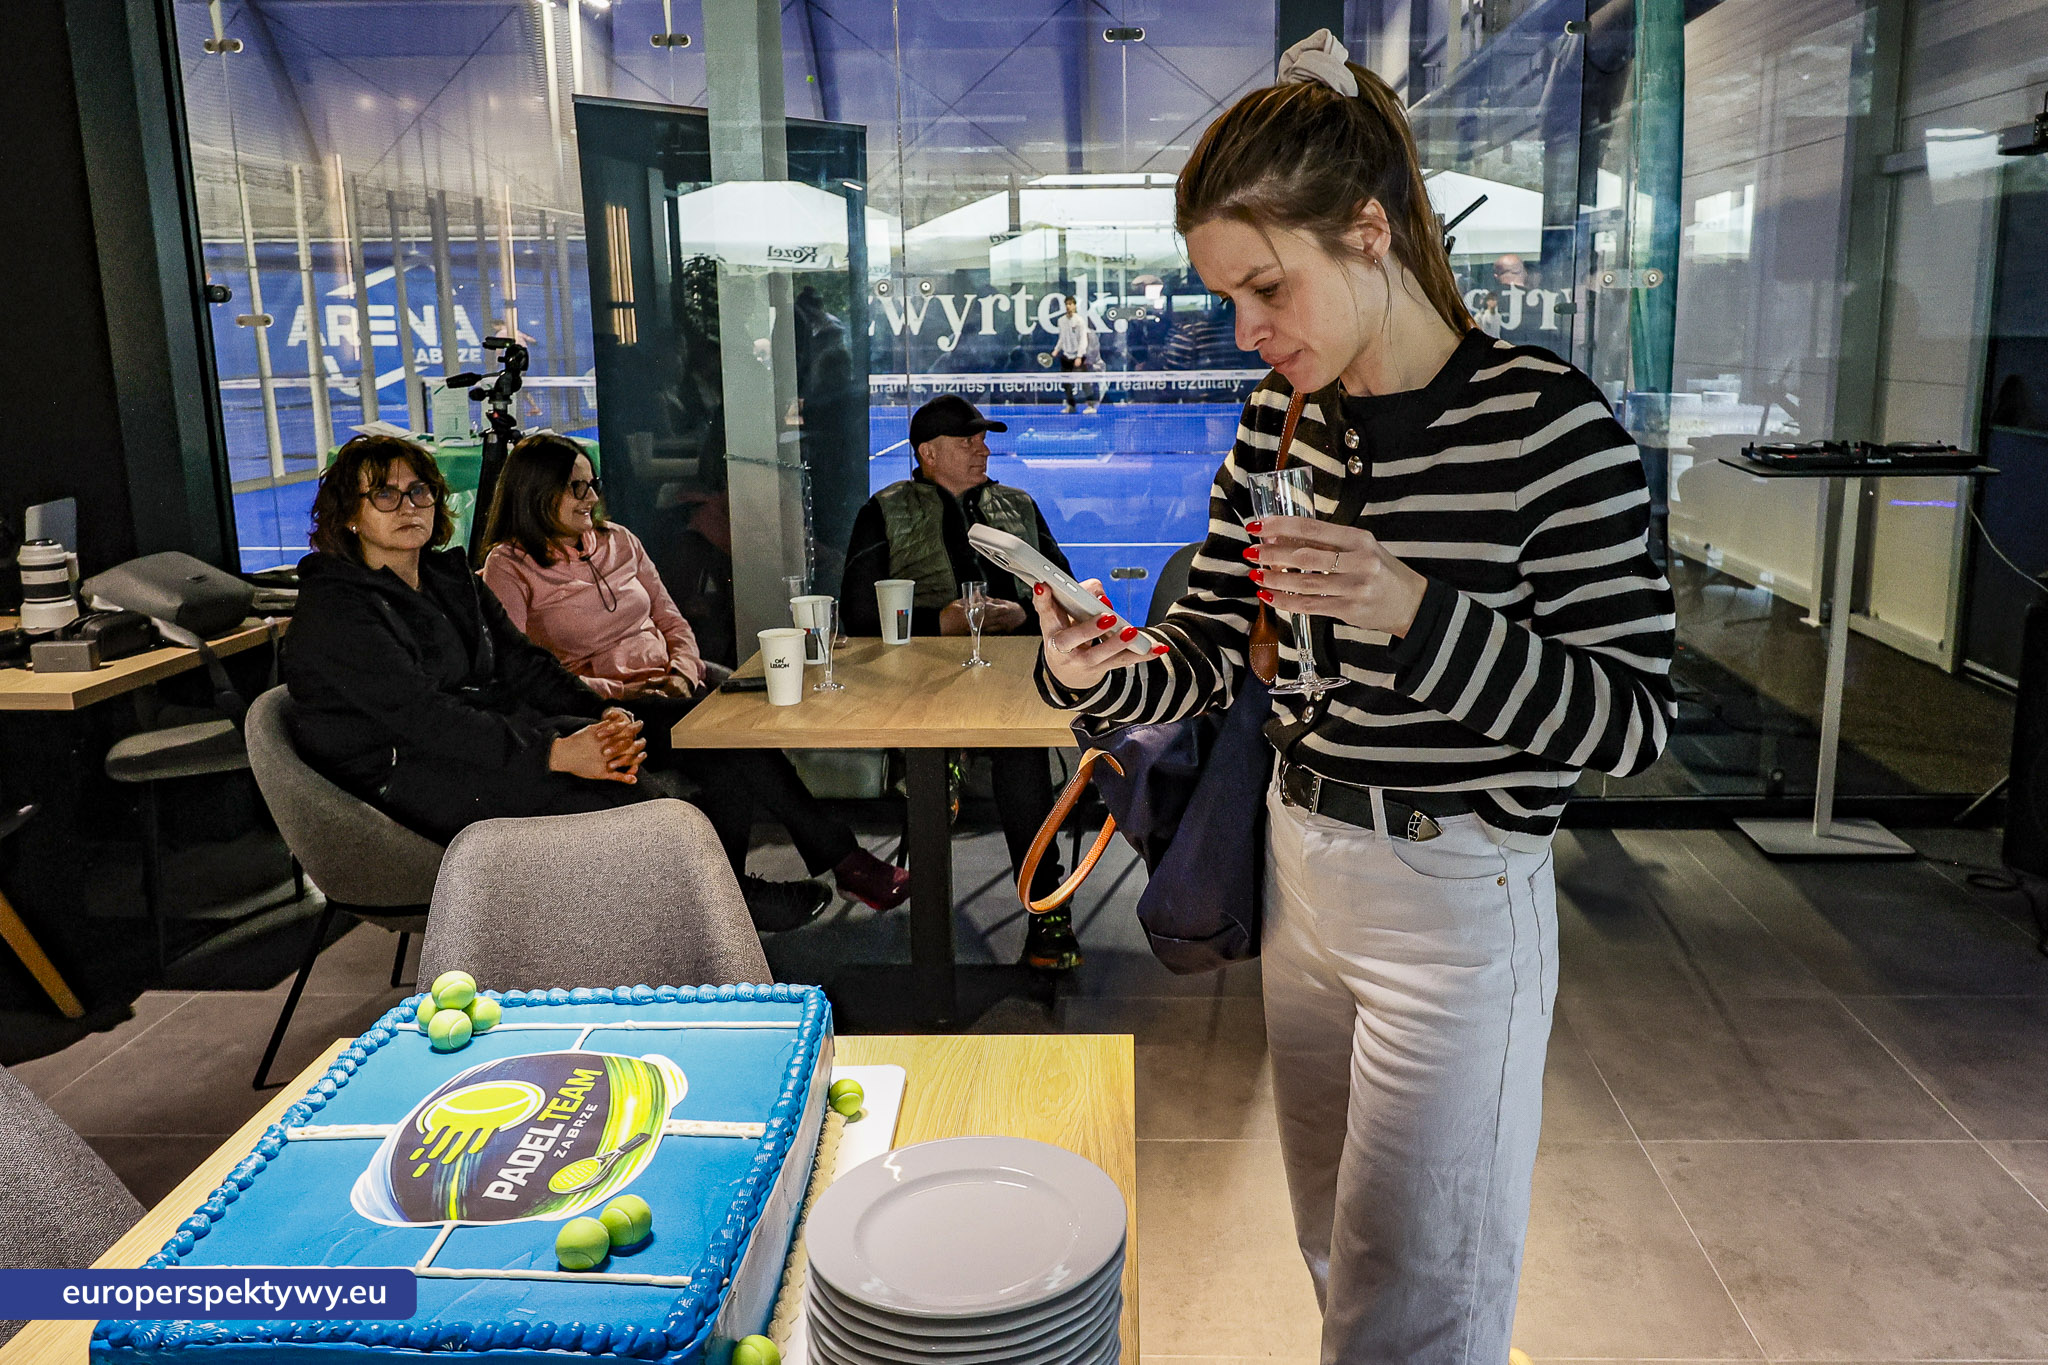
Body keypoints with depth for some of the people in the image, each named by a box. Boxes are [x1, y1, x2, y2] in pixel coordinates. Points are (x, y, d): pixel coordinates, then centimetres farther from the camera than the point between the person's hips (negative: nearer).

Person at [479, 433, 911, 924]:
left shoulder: (617, 540, 15)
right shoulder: (508, 570, -2)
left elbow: (671, 620, 16)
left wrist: (682, 671, -6)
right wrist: (620, 692, -17)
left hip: (670, 683, 5)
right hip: (603, 708, -5)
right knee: (732, 741, -28)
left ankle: (731, 884, -13)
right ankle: (840, 856, -15)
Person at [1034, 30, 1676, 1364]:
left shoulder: (1548, 423, -18)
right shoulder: (1278, 426, 1)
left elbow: (1634, 717, -19)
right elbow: (1213, 648, 5)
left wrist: (1416, 613, -31)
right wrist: (1098, 676, -16)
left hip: (1456, 903, -6)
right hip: (1302, 868, 6)